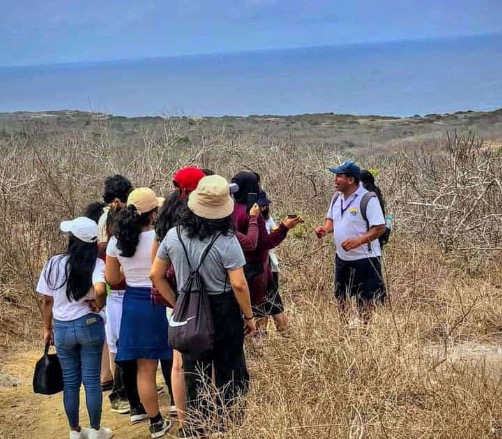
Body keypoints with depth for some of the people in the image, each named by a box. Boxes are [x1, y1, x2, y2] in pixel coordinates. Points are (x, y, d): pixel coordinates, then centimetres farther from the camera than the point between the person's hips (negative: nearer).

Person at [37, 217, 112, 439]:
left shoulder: (54, 263, -5)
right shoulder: (96, 264, -12)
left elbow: (47, 300, 1)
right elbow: (99, 290, -32)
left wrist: (47, 329, 14)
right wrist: (98, 305, -10)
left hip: (62, 328, 2)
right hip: (89, 326, -2)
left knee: (70, 382, 12)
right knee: (92, 380, 8)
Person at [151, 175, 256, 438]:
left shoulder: (173, 236, -4)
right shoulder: (226, 241, -17)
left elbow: (156, 275, 3)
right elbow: (238, 284, -20)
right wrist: (248, 316, -6)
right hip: (224, 312, -4)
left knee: (194, 375, 17)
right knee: (228, 374, 12)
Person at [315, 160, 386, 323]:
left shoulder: (368, 199, -18)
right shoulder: (337, 197, 5)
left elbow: (380, 228, -20)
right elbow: (331, 219, 18)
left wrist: (358, 241, -31)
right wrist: (325, 229, -5)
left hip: (365, 259, -8)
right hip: (342, 257, 8)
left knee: (366, 302, 2)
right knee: (341, 297, 19)